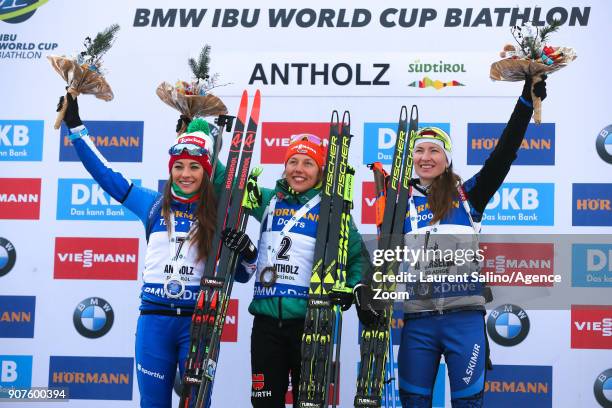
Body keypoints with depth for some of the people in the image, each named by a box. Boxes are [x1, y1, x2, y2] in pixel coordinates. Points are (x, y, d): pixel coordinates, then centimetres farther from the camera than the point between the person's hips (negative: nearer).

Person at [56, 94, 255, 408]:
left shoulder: (217, 216, 4)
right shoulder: (154, 205, 7)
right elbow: (105, 174, 11)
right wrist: (75, 125, 12)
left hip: (199, 321, -1)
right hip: (154, 319, 1)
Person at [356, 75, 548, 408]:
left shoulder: (467, 195, 8)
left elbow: (503, 155, -2)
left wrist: (526, 101, -9)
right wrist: (367, 294, -11)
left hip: (464, 317, -2)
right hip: (417, 321, 2)